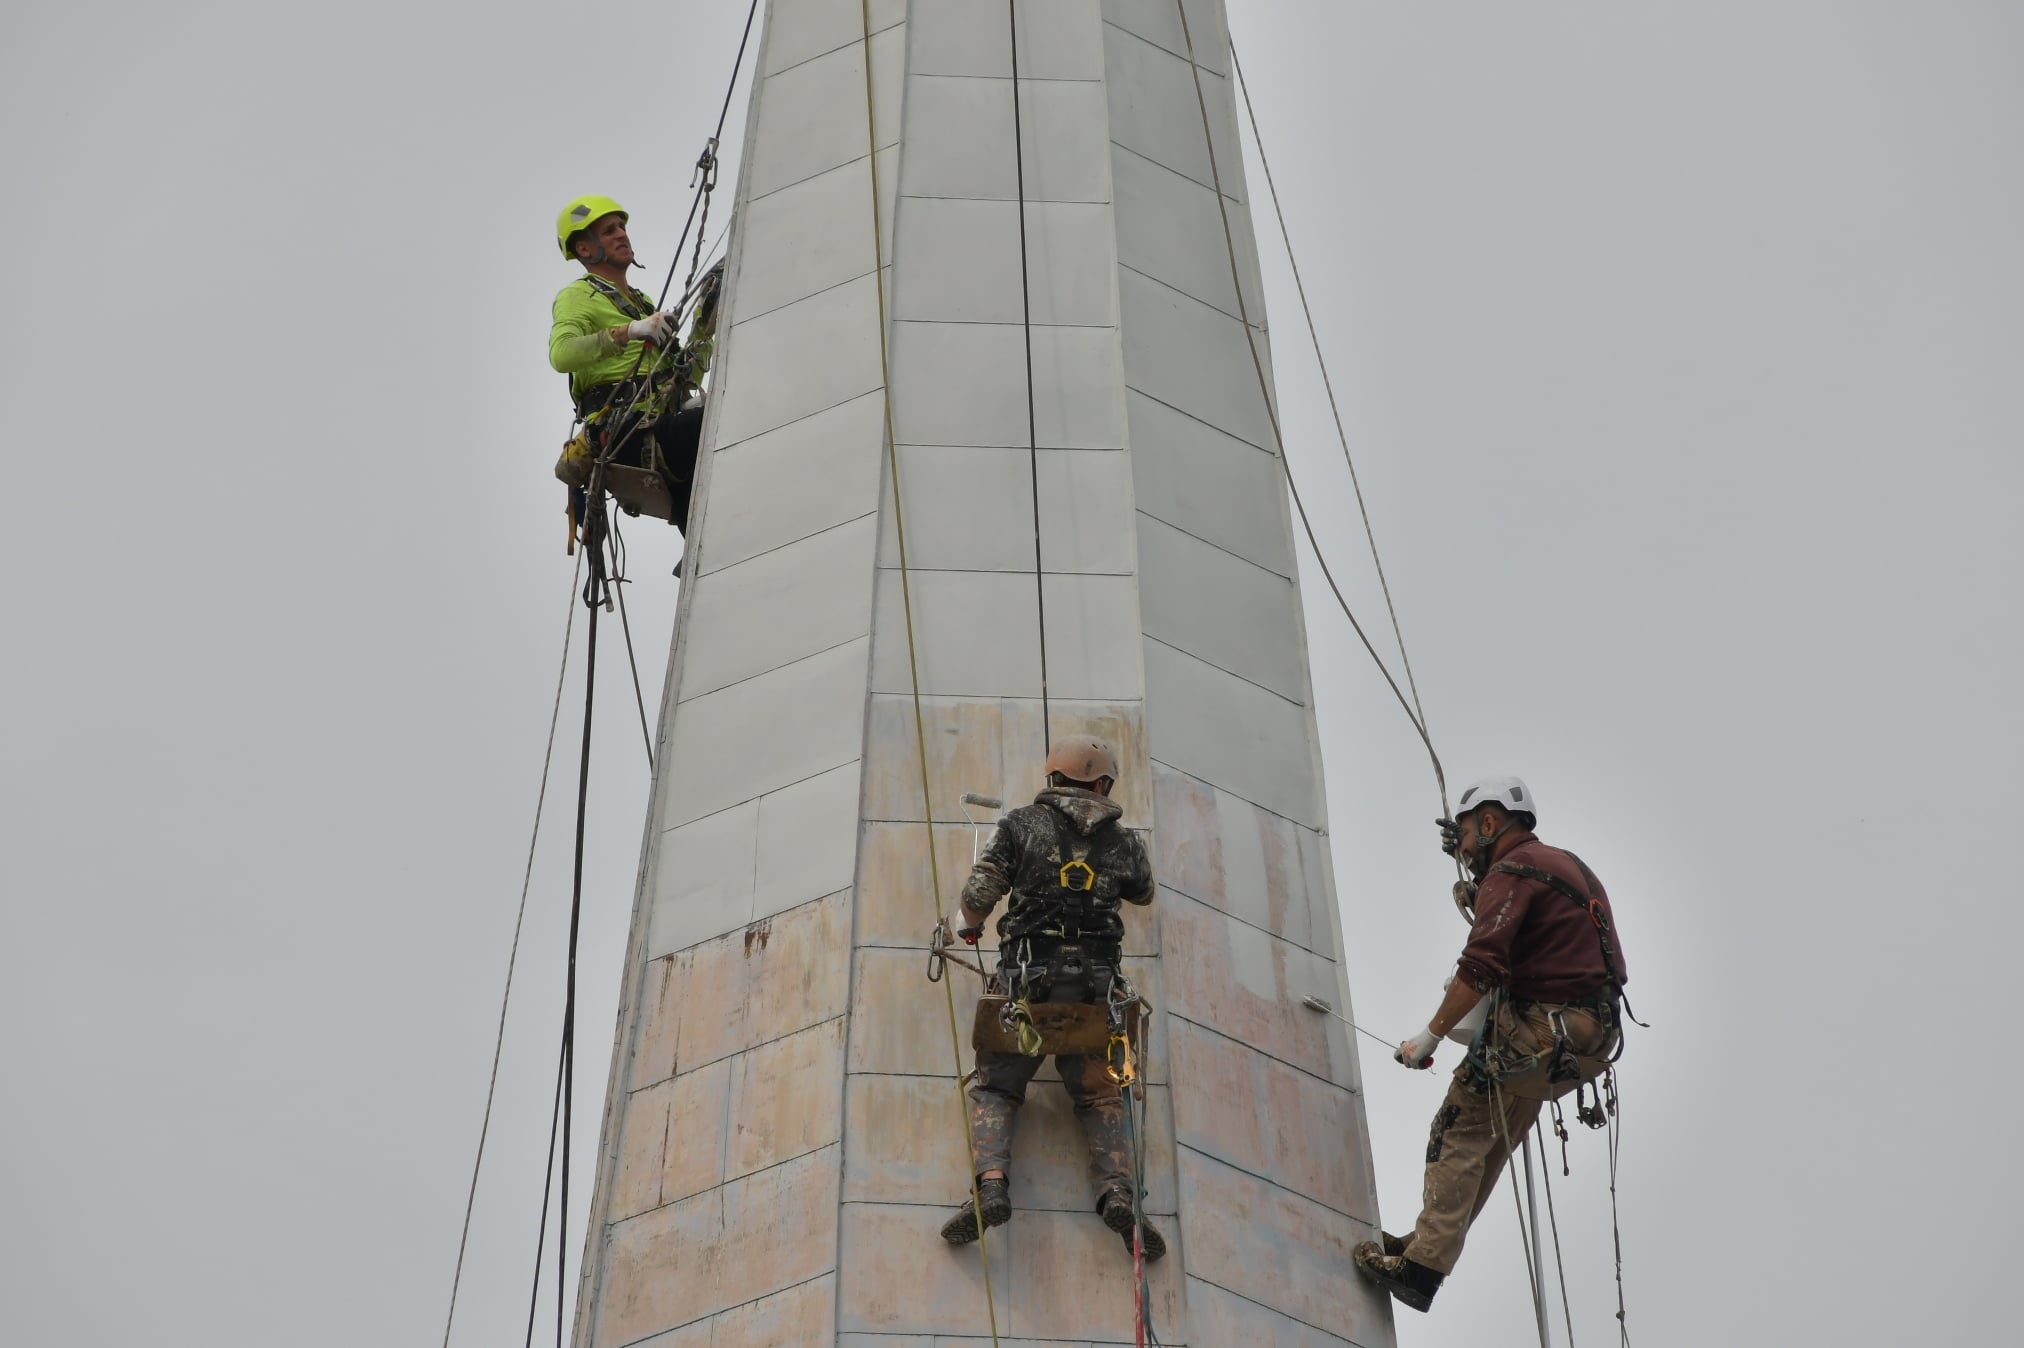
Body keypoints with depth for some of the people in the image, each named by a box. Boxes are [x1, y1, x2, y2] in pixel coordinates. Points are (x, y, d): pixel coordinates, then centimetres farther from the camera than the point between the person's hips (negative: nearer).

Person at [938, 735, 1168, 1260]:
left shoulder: (1022, 824, 3)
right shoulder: (1123, 841, 10)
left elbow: (980, 892, -4)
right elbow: (1143, 893, 30)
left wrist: (971, 924, 19)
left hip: (1026, 979, -1)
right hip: (1093, 986, 2)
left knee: (995, 1086, 5)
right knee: (1100, 1096, 11)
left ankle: (991, 1183, -16)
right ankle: (1118, 1191, -10)